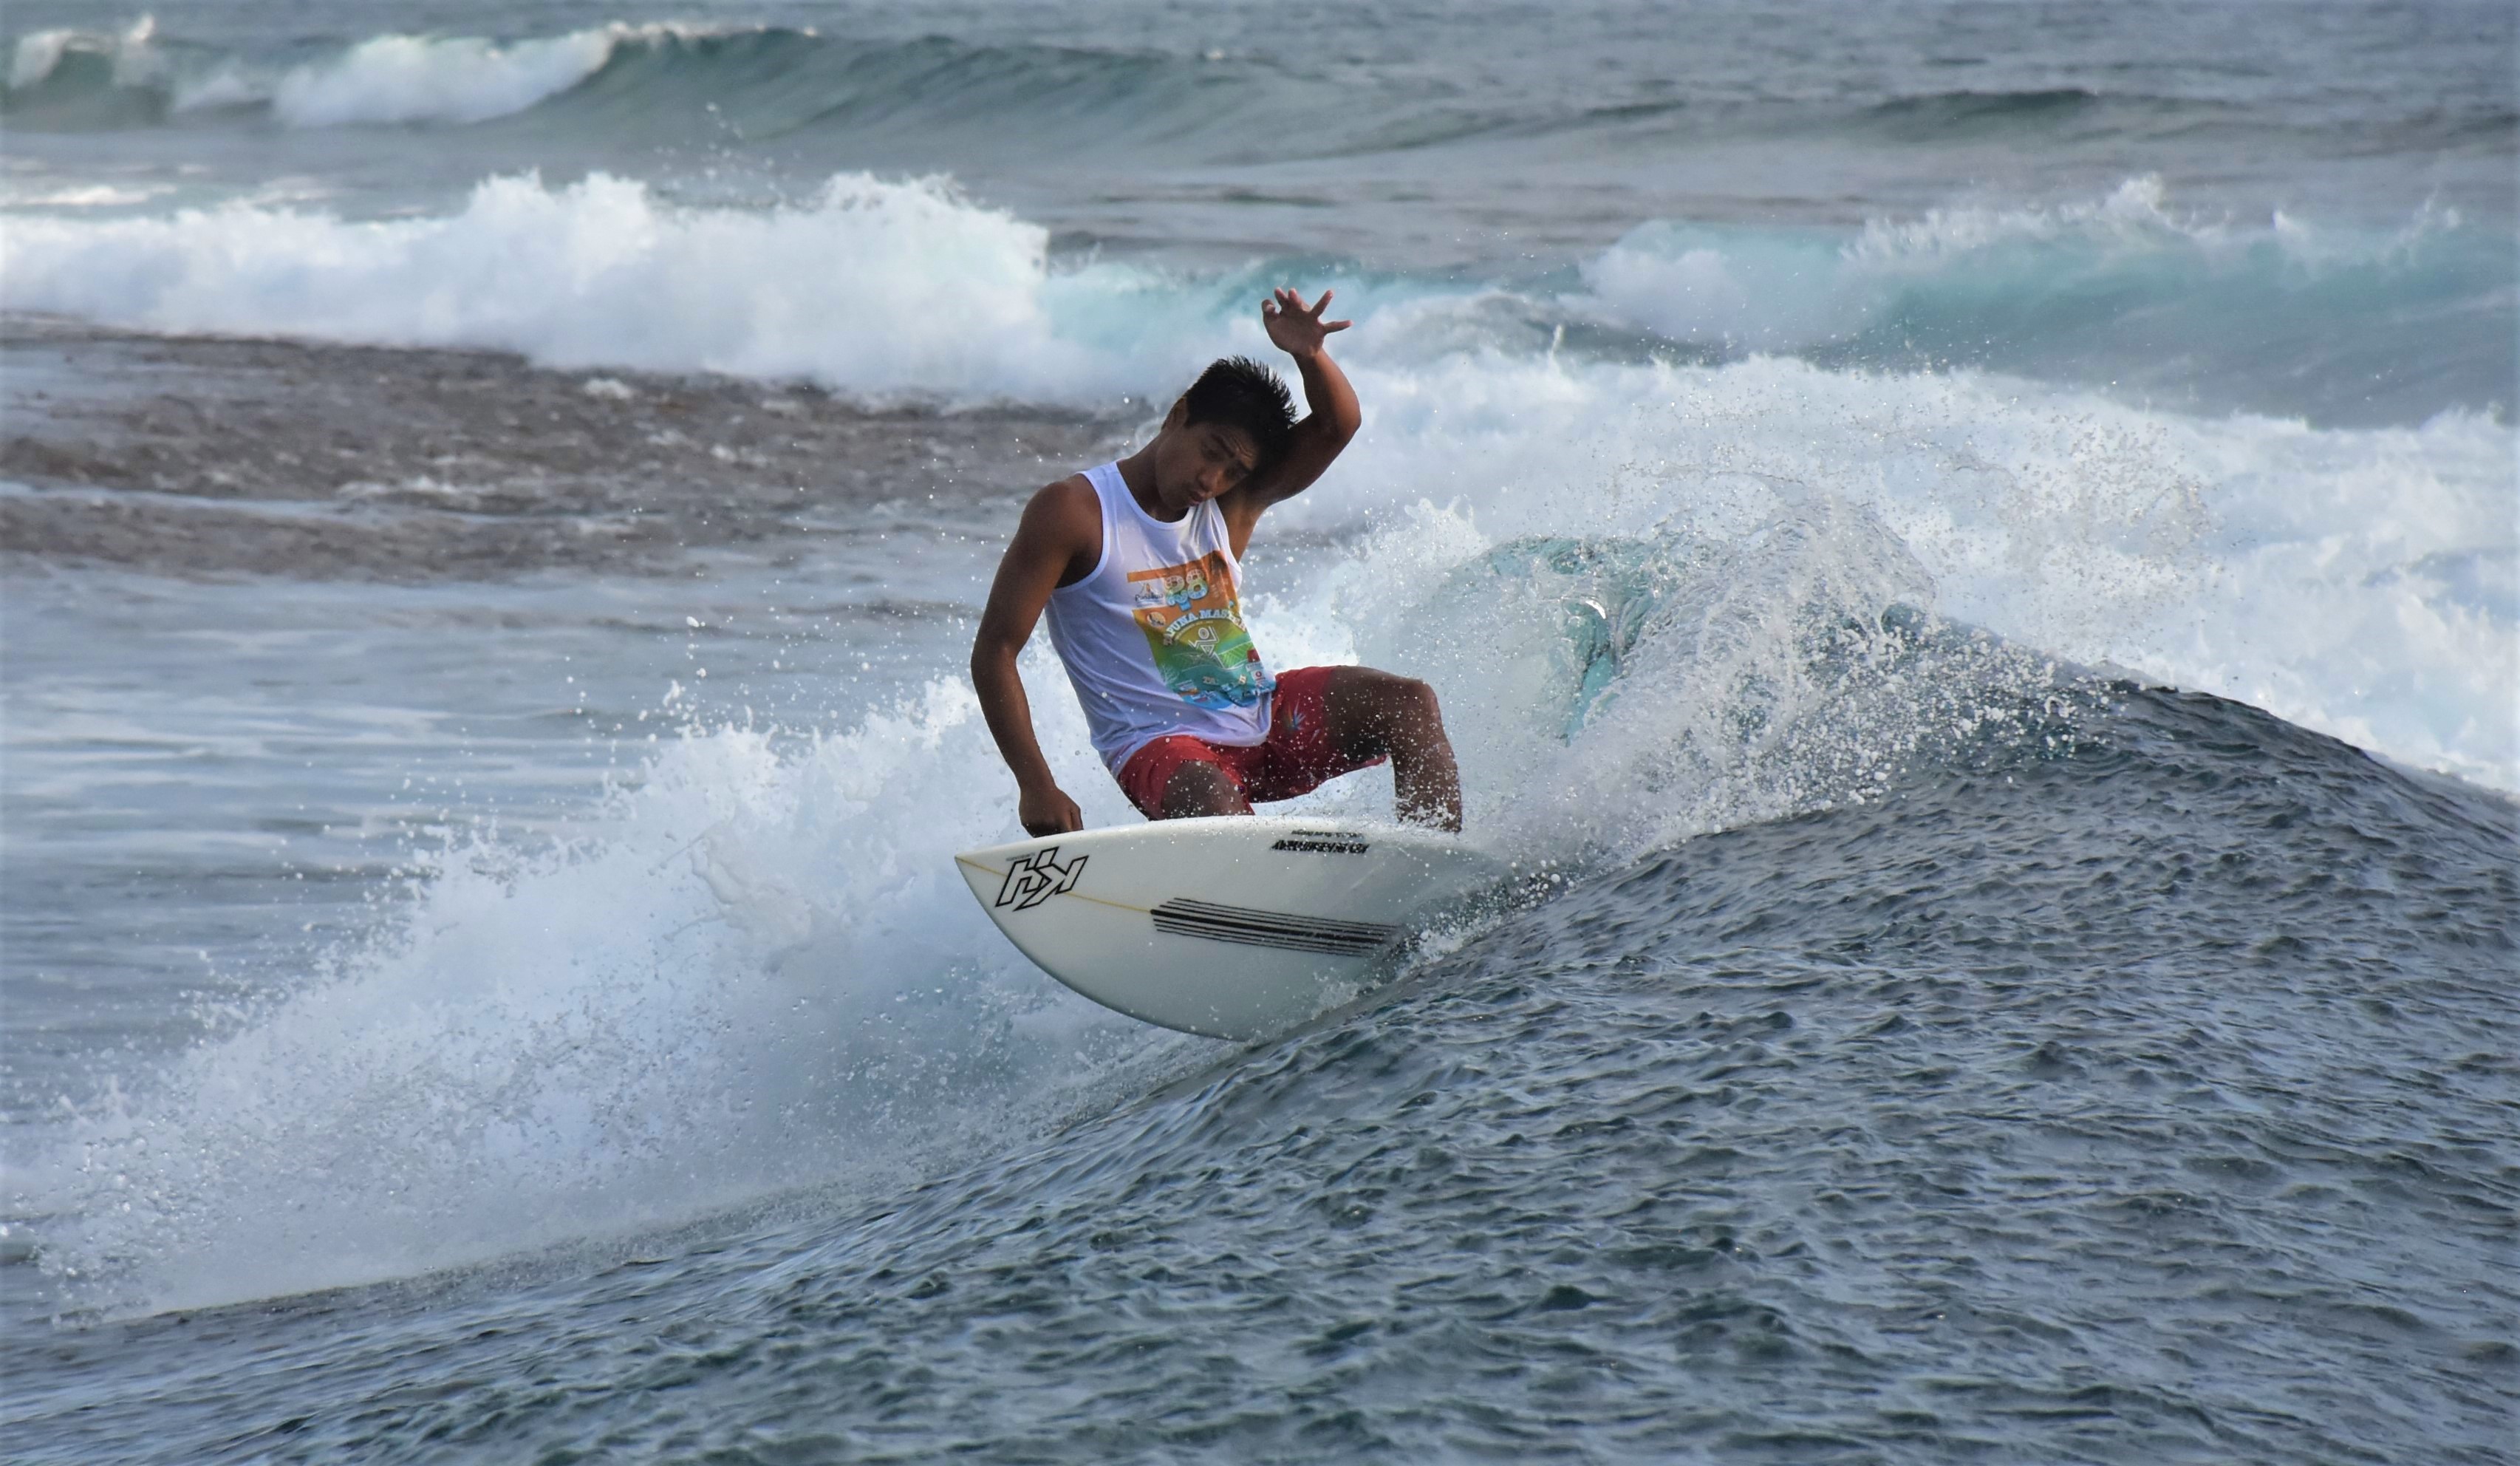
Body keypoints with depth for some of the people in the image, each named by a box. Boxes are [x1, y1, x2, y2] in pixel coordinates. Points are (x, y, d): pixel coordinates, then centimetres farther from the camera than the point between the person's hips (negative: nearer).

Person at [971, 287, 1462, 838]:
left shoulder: (1235, 502, 6)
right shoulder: (1074, 513, -10)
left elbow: (1338, 425, -3)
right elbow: (994, 652, -12)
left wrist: (1308, 355, -27)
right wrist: (1036, 786, -20)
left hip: (1263, 718, 6)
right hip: (1164, 745, -6)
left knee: (1410, 703, -12)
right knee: (1211, 800, -39)